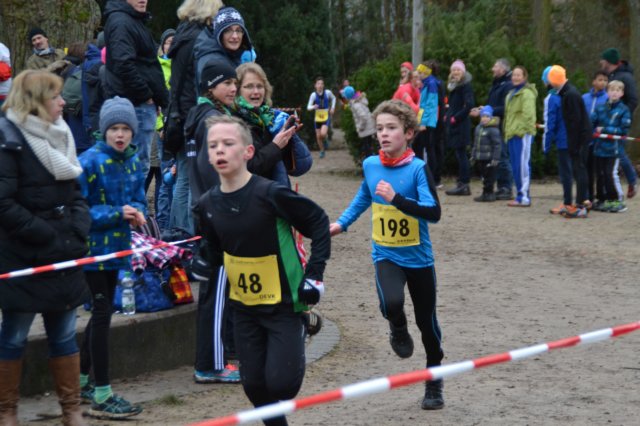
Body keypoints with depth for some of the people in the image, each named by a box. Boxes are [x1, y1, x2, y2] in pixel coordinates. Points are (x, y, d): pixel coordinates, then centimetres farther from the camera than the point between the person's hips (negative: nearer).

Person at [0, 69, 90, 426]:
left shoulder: (58, 135, 11)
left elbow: (74, 189, 16)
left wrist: (79, 228, -2)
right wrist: (47, 236, -19)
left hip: (63, 256, 7)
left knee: (65, 333, 11)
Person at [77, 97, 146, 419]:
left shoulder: (132, 161, 6)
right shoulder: (89, 161, -16)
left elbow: (139, 198, 13)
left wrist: (137, 212, -11)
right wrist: (116, 214, -23)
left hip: (115, 246, 8)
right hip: (92, 247, -8)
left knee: (102, 311, 16)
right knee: (102, 312, -8)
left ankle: (81, 380, 31)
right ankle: (101, 397, -5)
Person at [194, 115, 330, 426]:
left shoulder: (270, 193, -21)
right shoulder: (208, 204, -4)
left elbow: (318, 222, -10)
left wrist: (314, 274, -13)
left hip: (284, 302, -5)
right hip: (244, 306, 5)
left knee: (280, 384, -12)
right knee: (254, 385, 6)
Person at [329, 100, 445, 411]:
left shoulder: (417, 168, -16)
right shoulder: (370, 165, -2)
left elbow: (433, 212, -26)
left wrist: (396, 198, -33)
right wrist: (342, 223, 18)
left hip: (418, 257, -2)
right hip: (385, 255, 2)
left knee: (426, 320, 10)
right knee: (392, 303, -28)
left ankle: (434, 380, 32)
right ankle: (398, 331, 8)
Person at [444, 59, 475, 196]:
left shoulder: (465, 85, -10)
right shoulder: (453, 85, 16)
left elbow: (469, 104, -19)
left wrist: (456, 117, -16)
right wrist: (448, 116, 9)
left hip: (461, 124, -9)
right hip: (454, 124, 9)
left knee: (461, 154, -7)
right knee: (459, 154, 10)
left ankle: (463, 185, -5)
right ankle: (462, 184, 13)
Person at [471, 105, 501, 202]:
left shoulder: (493, 130, -14)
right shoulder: (478, 128, 12)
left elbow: (497, 144, -15)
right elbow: (475, 143, 22)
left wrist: (495, 158, -17)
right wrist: (473, 155, 23)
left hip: (488, 158, -8)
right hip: (480, 158, 8)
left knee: (489, 177, -2)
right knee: (484, 176, 15)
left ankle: (488, 193, 4)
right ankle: (486, 193, 22)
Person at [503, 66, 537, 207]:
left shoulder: (527, 93, -9)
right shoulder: (512, 93, 23)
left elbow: (528, 115, -18)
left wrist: (520, 130, -20)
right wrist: (507, 132, 21)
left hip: (522, 135, -10)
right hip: (512, 134, 10)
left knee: (522, 165, -11)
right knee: (516, 167, 10)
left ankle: (524, 197, -12)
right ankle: (520, 194, 16)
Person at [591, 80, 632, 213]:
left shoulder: (624, 110, -5)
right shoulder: (600, 108, 6)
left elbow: (624, 130, -10)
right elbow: (591, 122, 6)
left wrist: (604, 130, -12)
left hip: (613, 149, -4)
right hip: (600, 147, 4)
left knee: (610, 175, -9)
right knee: (600, 175, 10)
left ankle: (615, 201, 3)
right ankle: (602, 200, 21)